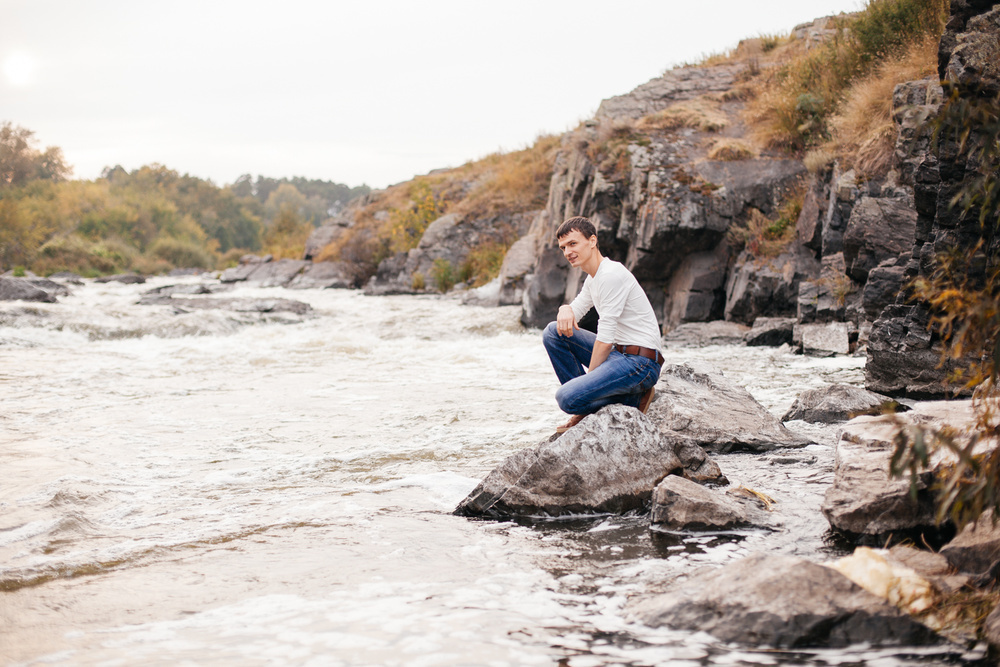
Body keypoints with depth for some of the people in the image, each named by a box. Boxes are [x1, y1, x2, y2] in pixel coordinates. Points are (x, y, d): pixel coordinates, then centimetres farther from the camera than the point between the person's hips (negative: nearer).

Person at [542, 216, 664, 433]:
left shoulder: (612, 275, -17)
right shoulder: (594, 277, 14)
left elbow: (605, 337, -19)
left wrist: (589, 377, -13)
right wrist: (565, 309, -2)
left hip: (641, 363, -10)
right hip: (618, 353, 10)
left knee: (567, 398, -25)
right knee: (554, 332, 8)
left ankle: (633, 398, -4)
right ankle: (581, 397, 7)